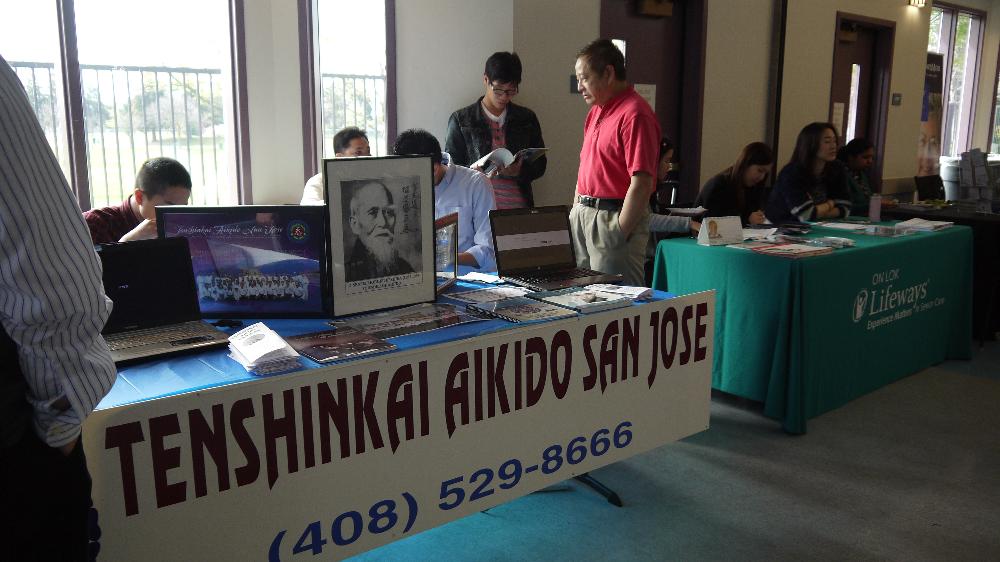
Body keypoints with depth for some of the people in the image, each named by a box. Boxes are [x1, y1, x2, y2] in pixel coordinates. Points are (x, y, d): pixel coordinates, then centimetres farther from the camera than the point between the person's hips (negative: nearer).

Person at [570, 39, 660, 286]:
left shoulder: (635, 115, -15)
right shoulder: (596, 111, 15)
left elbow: (642, 184, -21)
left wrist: (619, 235, -20)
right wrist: (575, 213, 15)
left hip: (614, 220, -9)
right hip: (583, 215, 9)